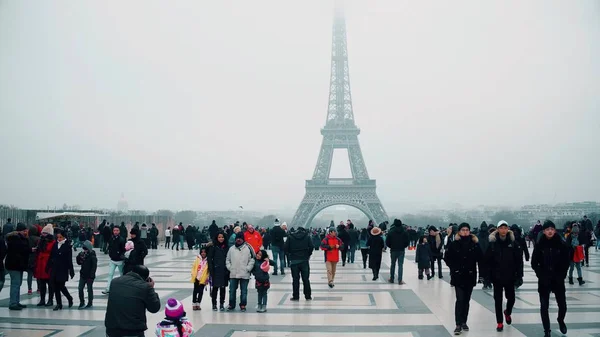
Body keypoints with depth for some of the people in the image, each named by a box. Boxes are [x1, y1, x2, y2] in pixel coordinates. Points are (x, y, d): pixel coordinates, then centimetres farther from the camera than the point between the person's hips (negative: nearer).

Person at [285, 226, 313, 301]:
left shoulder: (290, 237, 2)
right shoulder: (307, 236, 2)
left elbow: (285, 248, -4)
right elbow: (311, 247, -7)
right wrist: (308, 255, 7)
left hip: (294, 260, 0)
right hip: (304, 260, 0)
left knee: (295, 279, 5)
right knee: (306, 279, 6)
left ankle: (295, 296, 5)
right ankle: (308, 296, 9)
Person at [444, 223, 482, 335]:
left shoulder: (473, 243, 1)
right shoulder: (454, 244, -4)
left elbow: (479, 258, -8)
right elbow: (447, 258, 1)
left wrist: (477, 245, -14)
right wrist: (454, 267, -7)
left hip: (470, 276, 3)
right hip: (458, 276, -2)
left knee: (466, 300, 11)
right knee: (460, 299, -9)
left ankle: (464, 322, 23)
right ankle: (458, 325, -9)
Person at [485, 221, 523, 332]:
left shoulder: (513, 242, -5)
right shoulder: (492, 243, -6)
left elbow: (519, 260, -4)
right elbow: (487, 260, -4)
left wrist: (519, 276, -7)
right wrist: (488, 275, -8)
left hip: (510, 276, 1)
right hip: (497, 276, -1)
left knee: (511, 298, 11)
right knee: (498, 299, 4)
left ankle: (507, 313, 42)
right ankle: (500, 322, 15)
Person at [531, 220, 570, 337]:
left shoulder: (562, 244, -5)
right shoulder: (539, 245, -6)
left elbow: (566, 262, 1)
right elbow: (534, 263, -2)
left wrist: (562, 275, -7)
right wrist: (541, 275, -11)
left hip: (558, 280, 1)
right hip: (544, 281, 0)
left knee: (562, 305, 4)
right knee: (544, 306, 0)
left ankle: (561, 320, 36)